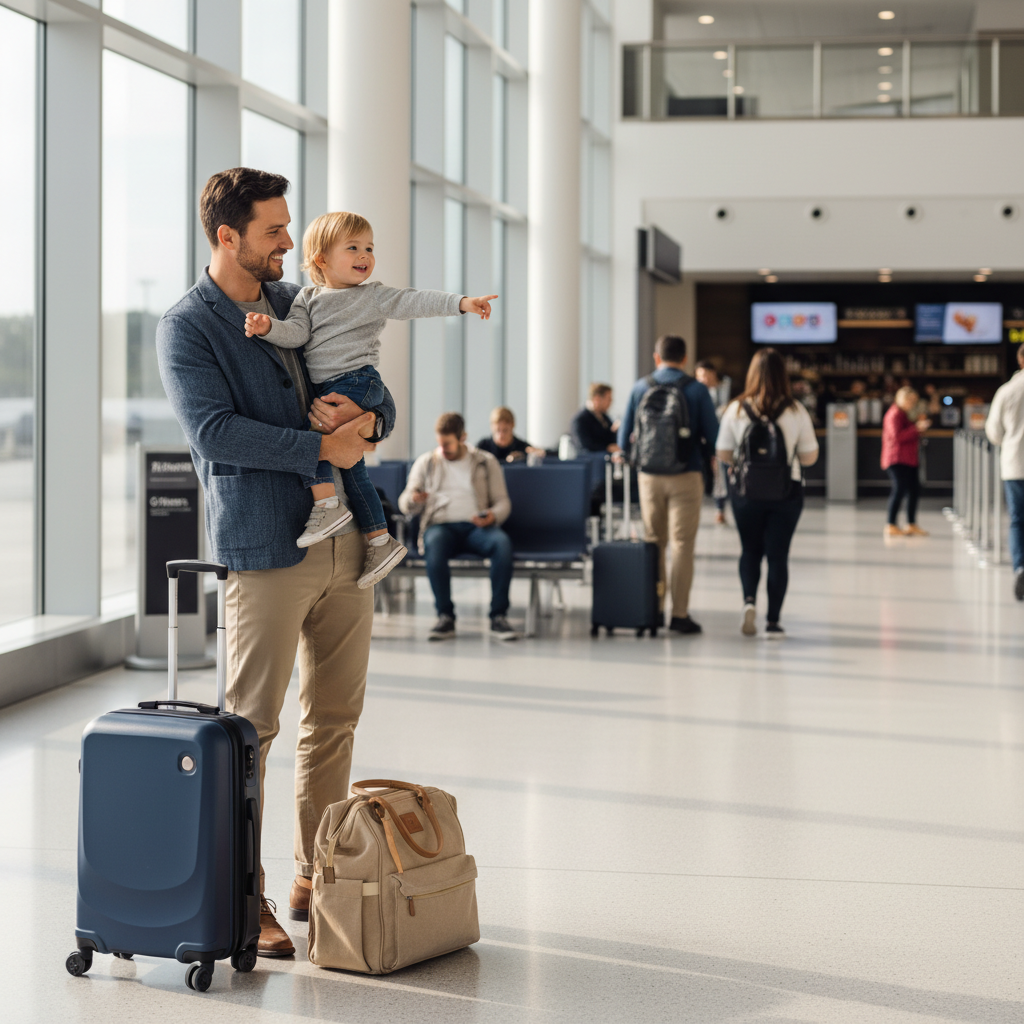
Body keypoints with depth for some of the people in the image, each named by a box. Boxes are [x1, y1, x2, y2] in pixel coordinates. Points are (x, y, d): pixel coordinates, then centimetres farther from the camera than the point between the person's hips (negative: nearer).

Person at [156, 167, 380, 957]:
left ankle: (316, 879, 22)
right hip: (265, 547, -7)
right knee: (251, 725, -4)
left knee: (335, 718, 11)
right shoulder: (186, 328, -5)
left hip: (344, 536, 7)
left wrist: (360, 415, -4)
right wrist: (321, 446, -18)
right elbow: (215, 430, -17)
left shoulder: (298, 301, 15)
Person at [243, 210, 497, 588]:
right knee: (351, 468, 9)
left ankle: (326, 503, -20)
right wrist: (269, 327, -18)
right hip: (326, 387, 6)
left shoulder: (374, 296, 3)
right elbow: (296, 333, 2)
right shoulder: (309, 299, 14)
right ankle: (380, 540, 16)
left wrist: (461, 302, -19)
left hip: (358, 380, -6)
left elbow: (414, 302, -7)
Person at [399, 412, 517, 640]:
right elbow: (404, 504, 13)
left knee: (502, 542, -35)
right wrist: (413, 500, -13)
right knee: (434, 544, -39)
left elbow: (503, 502, 13)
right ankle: (445, 617, -34)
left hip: (476, 527, 0)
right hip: (441, 525, 0)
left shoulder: (486, 462, 17)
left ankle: (498, 616, -32)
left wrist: (493, 517, -11)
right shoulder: (425, 463, 18)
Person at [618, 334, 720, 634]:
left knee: (654, 544, 13)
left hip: (649, 477, 3)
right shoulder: (696, 390, -5)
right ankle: (679, 614, -2)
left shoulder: (640, 388, 2)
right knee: (682, 545, 0)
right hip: (686, 475, -3)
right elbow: (714, 439, -6)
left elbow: (624, 441, 5)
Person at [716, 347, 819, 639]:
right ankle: (773, 621, 6)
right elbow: (810, 457, -3)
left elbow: (724, 455, -1)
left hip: (745, 492, 1)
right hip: (786, 492, -1)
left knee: (750, 550, 17)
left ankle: (749, 599, -7)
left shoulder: (736, 410, -6)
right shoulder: (796, 412, -8)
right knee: (777, 554, 7)